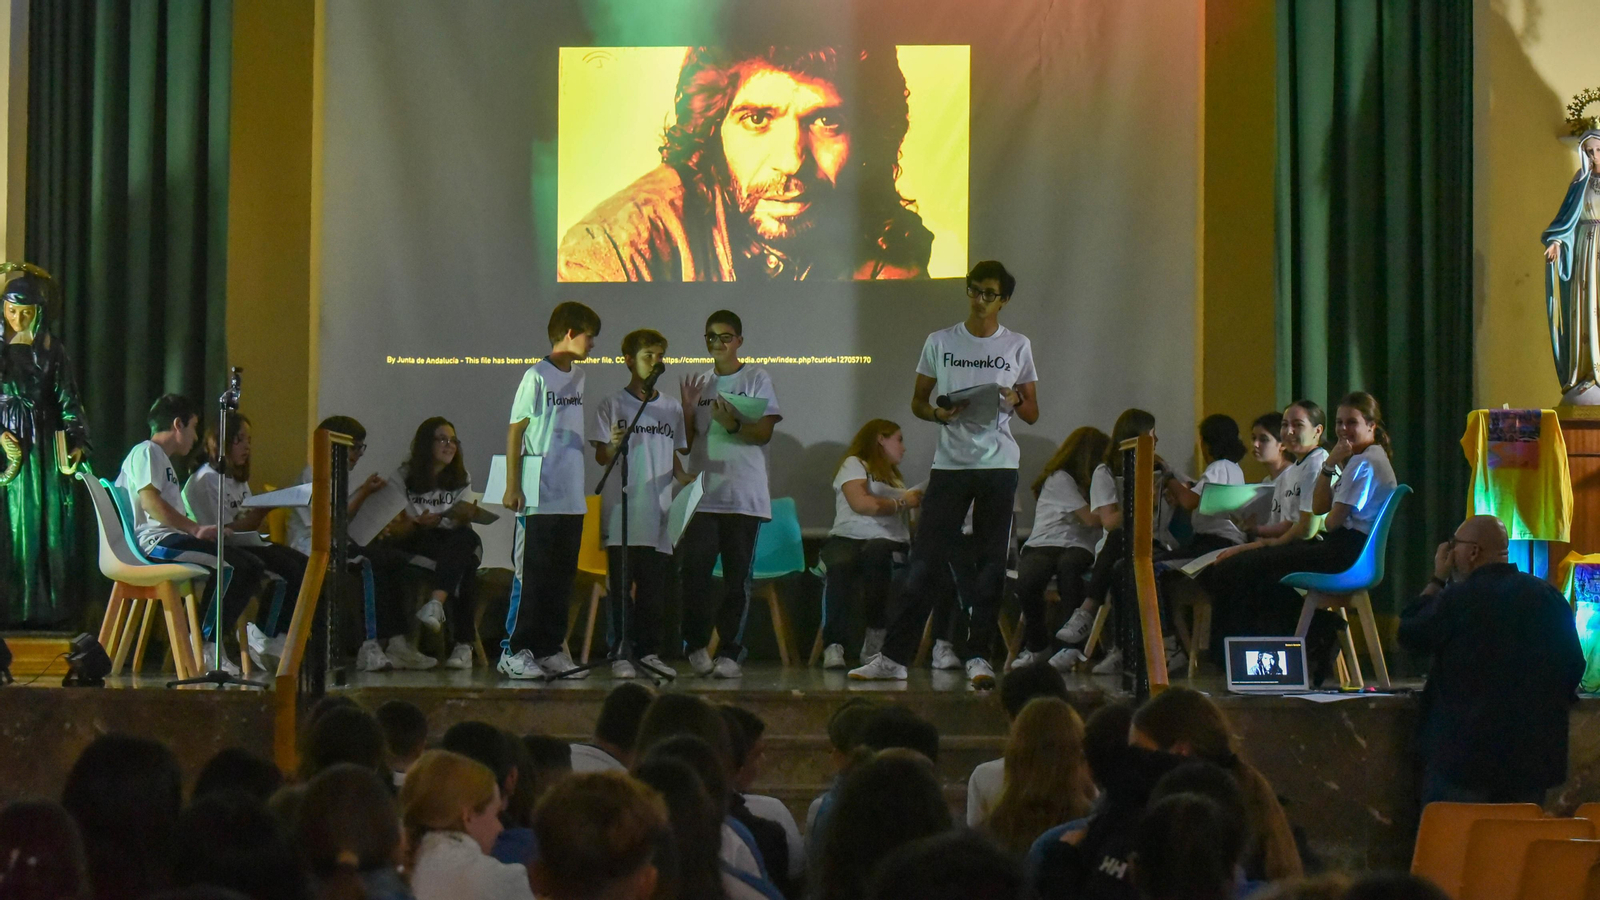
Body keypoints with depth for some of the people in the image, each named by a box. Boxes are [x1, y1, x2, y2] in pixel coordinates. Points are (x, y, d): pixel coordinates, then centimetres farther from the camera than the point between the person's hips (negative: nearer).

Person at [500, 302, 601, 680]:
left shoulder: (578, 376, 14)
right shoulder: (537, 376, -8)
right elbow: (515, 430, -8)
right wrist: (512, 486, -11)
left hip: (572, 498, 8)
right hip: (540, 497, -8)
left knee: (561, 577, 9)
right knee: (531, 575, -5)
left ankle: (550, 649, 15)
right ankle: (514, 651, 0)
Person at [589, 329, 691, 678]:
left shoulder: (671, 407, 14)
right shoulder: (613, 405, 1)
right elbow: (600, 457, 0)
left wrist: (684, 479, 1)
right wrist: (613, 446, -21)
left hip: (658, 511, 4)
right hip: (622, 509, -4)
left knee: (655, 586, 5)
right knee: (621, 587, -3)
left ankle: (649, 650, 14)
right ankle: (620, 654, 0)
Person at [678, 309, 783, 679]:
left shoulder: (756, 378, 5)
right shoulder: (700, 384, 17)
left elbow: (764, 432, -4)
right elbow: (688, 441, 17)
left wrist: (733, 424, -21)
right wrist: (687, 410, 0)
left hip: (744, 495, -3)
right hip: (704, 492, 3)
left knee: (737, 577, -2)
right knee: (694, 571, -8)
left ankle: (730, 652, 2)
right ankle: (698, 646, 2)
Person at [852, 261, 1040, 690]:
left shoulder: (1018, 347, 7)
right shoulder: (940, 343, 7)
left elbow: (1032, 414, 11)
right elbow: (917, 402, 11)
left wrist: (1015, 402, -11)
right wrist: (940, 413, -10)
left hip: (999, 465, 0)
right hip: (949, 462, 0)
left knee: (991, 561, 0)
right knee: (923, 561, -2)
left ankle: (979, 656, 5)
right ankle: (895, 655, 0)